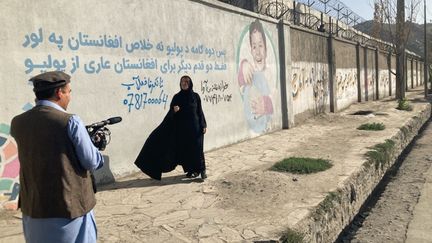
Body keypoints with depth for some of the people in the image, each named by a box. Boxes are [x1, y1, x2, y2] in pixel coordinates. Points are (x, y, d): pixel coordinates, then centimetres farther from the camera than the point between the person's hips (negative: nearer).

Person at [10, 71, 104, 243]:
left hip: (33, 209, 5)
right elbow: (92, 162, -11)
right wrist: (96, 149, 9)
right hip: (70, 208, -5)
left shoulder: (18, 123, 1)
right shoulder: (70, 122, -16)